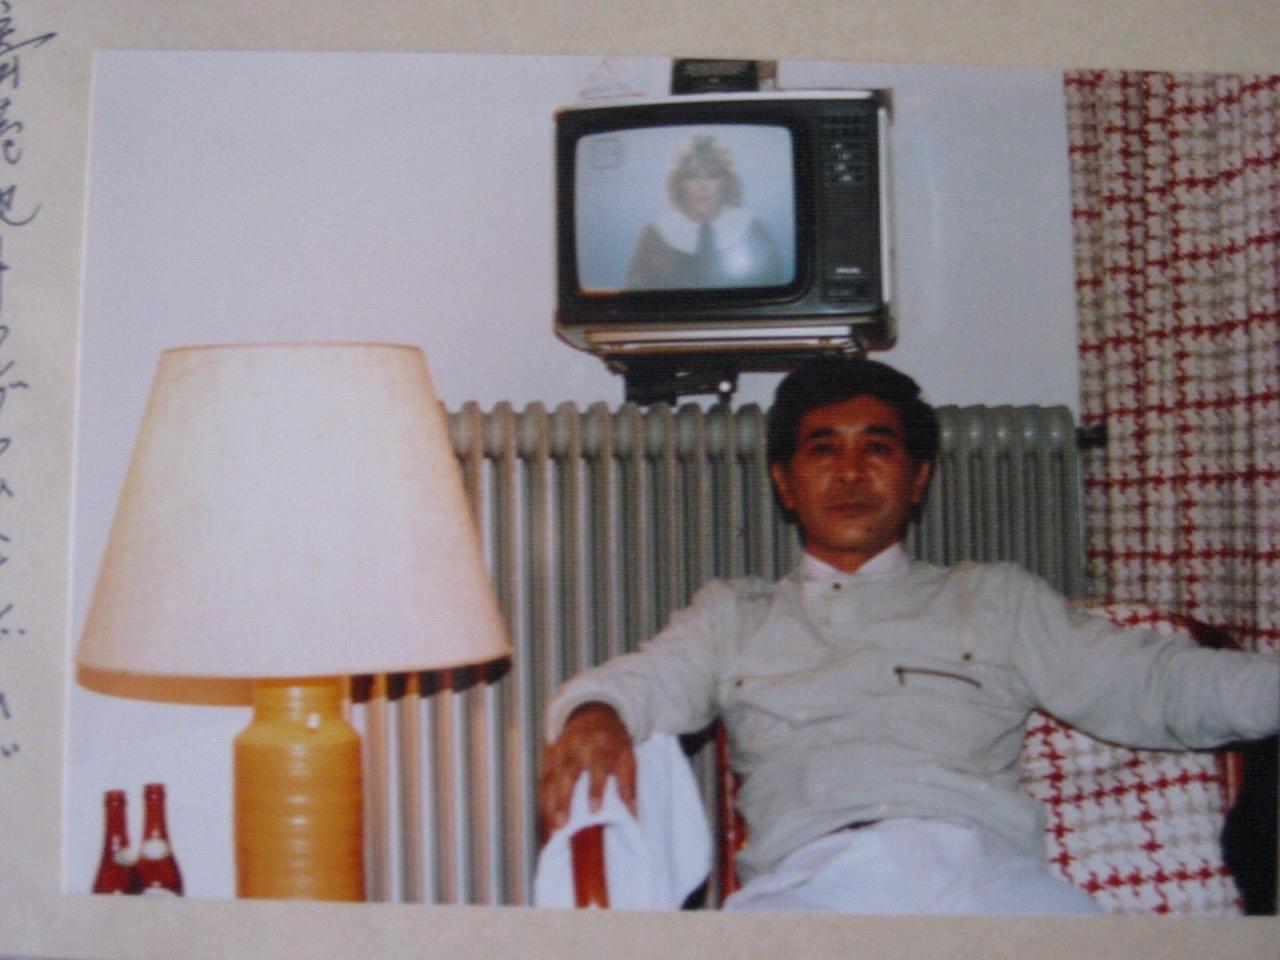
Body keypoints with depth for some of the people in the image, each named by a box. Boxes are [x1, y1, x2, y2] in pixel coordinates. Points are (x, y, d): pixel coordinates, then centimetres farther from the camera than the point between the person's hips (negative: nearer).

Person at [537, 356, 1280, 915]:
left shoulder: (997, 600, 27)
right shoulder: (734, 615, 27)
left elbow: (1150, 684, 19)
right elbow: (647, 680, 11)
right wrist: (594, 715, -13)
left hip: (982, 869, 0)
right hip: (805, 882, 0)